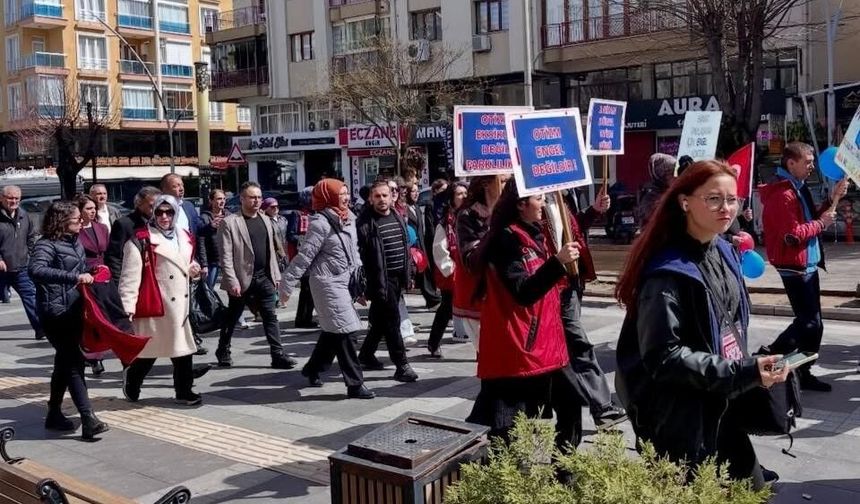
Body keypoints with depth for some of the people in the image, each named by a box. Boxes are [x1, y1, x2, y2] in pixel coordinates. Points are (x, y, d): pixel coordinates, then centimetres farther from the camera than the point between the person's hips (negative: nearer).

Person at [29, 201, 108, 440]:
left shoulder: (75, 243, 11)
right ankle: (88, 419, -14)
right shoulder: (47, 245, -13)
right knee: (74, 363, -12)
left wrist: (92, 274, 4)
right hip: (56, 312, -8)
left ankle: (54, 414, 28)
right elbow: (36, 270, -31)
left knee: (65, 362, 15)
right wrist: (74, 277, -37)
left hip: (74, 310, 8)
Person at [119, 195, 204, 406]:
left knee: (183, 347, 9)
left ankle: (184, 391, 20)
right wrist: (127, 307, -21)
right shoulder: (141, 241, -12)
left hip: (181, 304, 6)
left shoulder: (185, 238, 11)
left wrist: (193, 270, 4)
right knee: (149, 350, 6)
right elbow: (130, 276, -16)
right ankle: (132, 380, 32)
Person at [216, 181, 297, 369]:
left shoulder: (265, 220, 11)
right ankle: (223, 352, 28)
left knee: (270, 317, 2)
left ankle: (278, 355, 3)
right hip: (242, 278, -4)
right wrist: (232, 281, -17)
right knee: (232, 317, 10)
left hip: (264, 277, 5)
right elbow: (226, 256, -12)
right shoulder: (230, 222, -8)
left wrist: (275, 275, 11)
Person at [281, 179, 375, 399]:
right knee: (346, 330, -8)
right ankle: (355, 384, -1)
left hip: (343, 281, 9)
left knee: (333, 330, 18)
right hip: (327, 282, -9)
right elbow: (304, 256, -17)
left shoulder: (348, 218, 8)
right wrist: (287, 283, -16)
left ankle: (313, 369, 37)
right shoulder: (321, 222, -17)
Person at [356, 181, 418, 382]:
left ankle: (366, 355, 32)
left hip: (398, 277, 7)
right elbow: (359, 254, -15)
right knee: (392, 321, -6)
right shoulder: (365, 223, -11)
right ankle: (401, 364, -1)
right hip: (381, 279, -7)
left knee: (380, 320, 16)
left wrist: (407, 273, 15)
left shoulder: (397, 217, 12)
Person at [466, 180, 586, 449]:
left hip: (544, 344, 10)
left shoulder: (534, 234, 14)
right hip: (515, 349, -10)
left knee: (569, 405, 18)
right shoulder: (506, 238, -15)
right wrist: (558, 261, -31)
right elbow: (523, 292, -24)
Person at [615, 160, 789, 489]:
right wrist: (742, 373, -28)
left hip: (722, 406, 9)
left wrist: (750, 367, 10)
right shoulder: (669, 272, -23)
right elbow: (663, 357, -26)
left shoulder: (724, 253, 4)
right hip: (679, 418, -8)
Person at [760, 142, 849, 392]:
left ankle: (803, 373, 20)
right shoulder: (782, 194, -19)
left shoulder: (798, 188, 14)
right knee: (810, 323, -9)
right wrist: (821, 223, -12)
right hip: (795, 268, -10)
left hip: (807, 265, 10)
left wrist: (832, 199, 7)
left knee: (810, 322, 13)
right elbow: (793, 235, -23)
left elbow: (809, 220, 16)